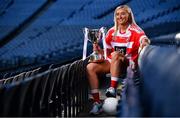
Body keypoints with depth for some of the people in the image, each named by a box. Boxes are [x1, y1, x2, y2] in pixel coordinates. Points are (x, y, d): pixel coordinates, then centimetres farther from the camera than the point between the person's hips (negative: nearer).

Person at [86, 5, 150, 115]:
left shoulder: (135, 31, -5)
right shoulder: (112, 32, 9)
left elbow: (144, 39, -26)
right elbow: (107, 53, 14)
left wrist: (144, 43, -50)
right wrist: (98, 49, -7)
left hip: (129, 64, -5)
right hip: (112, 63, 5)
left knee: (115, 55, -36)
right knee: (90, 67, -18)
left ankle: (113, 89, -36)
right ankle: (97, 102, -21)